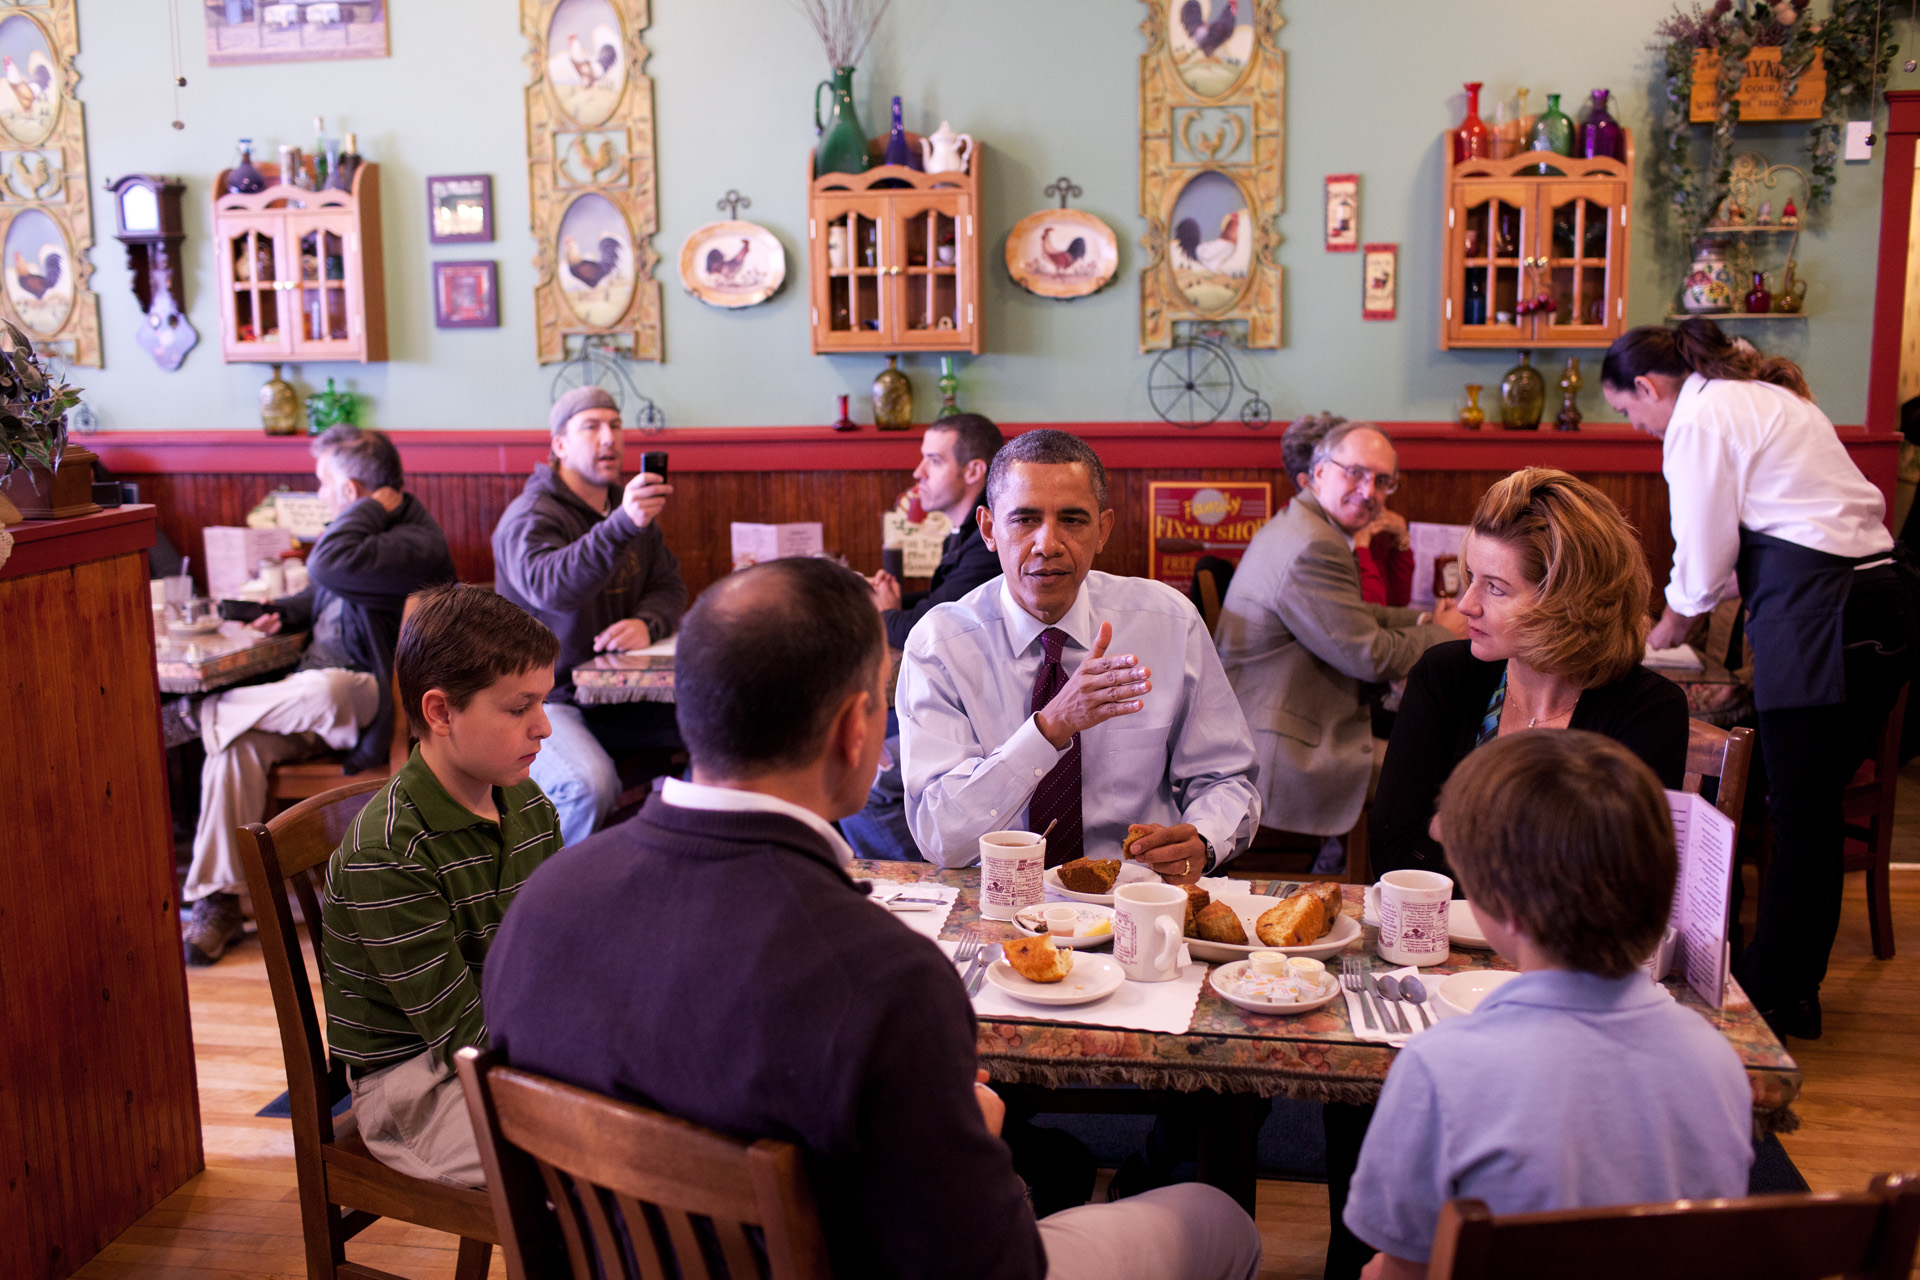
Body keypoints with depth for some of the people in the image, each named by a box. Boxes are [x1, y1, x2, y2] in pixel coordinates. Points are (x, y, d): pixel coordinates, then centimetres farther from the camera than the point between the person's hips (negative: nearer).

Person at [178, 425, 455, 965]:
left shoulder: (419, 545, -15)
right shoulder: (372, 528, 16)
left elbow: (328, 564, -32)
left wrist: (373, 507, -16)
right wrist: (285, 612, 12)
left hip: (370, 700, -9)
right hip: (311, 694, 9)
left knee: (323, 690, -41)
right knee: (237, 744, -17)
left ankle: (207, 710, -10)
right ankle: (216, 901, -15)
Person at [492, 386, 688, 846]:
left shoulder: (633, 508, 15)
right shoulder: (530, 516, -11)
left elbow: (669, 586, 14)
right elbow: (550, 586, -32)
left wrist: (646, 623, -11)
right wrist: (622, 525, -47)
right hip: (545, 700, -7)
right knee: (590, 786, -35)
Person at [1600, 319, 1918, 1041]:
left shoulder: (1700, 418, -6)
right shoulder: (1765, 395, 23)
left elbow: (1702, 560, -4)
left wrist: (1671, 625, 15)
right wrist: (1689, 612, 30)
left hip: (1816, 615, -10)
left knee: (1801, 814, -1)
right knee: (1812, 810, 14)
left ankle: (1775, 993, 10)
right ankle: (1789, 980, 23)